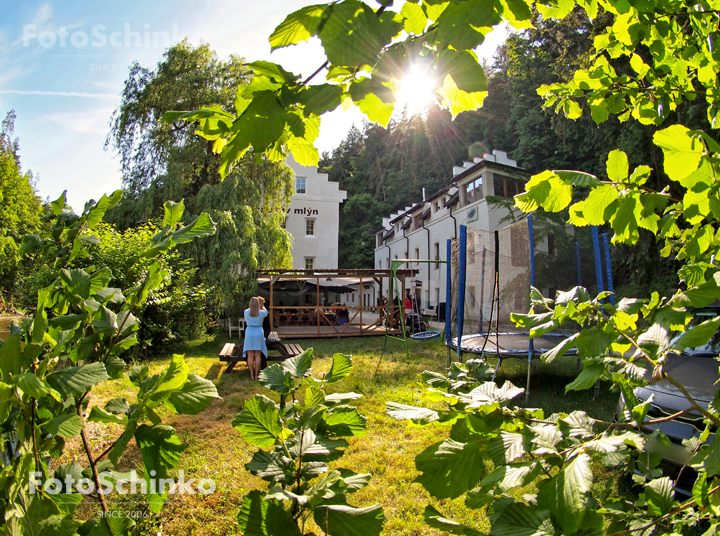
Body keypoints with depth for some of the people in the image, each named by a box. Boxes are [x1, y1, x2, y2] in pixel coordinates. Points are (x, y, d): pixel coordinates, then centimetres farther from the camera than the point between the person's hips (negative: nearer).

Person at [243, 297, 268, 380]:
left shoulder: (246, 312, -6)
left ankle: (252, 374, 9)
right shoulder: (261, 313, -7)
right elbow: (266, 312, 18)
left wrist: (252, 306, 37)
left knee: (250, 356, 5)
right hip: (259, 334, 0)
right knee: (258, 356, 6)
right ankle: (256, 374, 10)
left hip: (249, 334, 0)